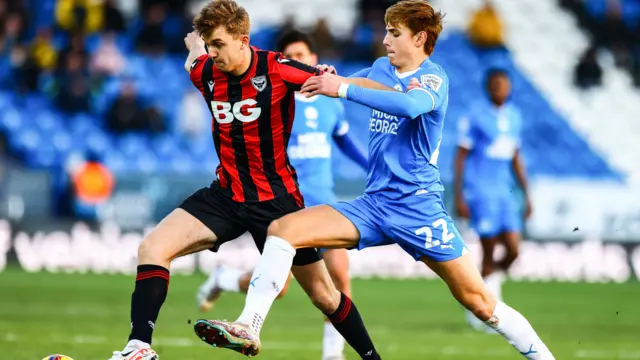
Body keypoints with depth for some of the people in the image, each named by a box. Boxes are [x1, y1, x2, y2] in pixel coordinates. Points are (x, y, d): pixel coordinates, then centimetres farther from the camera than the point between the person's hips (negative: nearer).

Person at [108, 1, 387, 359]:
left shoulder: (278, 70, -19)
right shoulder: (205, 73, -5)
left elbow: (349, 85, -14)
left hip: (276, 198, -4)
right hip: (226, 194, 4)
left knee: (323, 293, 3)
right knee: (152, 248, -15)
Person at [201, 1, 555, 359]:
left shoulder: (434, 77, -8)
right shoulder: (381, 69, 11)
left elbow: (410, 105, -31)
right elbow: (347, 84, 30)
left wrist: (343, 88, -28)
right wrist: (328, 77, 5)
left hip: (419, 205, -6)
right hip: (374, 204, 6)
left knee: (479, 302, -9)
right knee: (282, 229, -10)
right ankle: (248, 328, -14)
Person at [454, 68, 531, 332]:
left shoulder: (514, 117, 11)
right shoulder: (475, 116, -7)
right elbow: (461, 156, -6)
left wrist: (527, 194, 18)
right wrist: (458, 196, -10)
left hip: (504, 191, 6)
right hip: (480, 190, -6)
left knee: (513, 250, -4)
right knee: (489, 252, -6)